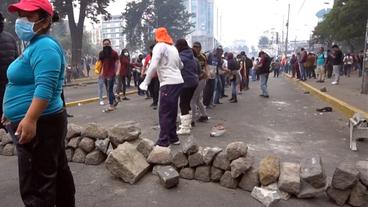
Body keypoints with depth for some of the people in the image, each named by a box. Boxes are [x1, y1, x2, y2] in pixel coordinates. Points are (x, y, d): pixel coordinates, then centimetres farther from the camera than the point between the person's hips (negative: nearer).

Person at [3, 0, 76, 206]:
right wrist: (13, 112, 26)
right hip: (45, 123, 11)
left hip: (40, 125, -11)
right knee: (58, 172, 19)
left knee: (36, 186, -1)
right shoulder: (35, 45, 17)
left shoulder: (44, 46, -15)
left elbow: (45, 87, -26)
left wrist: (29, 120, -30)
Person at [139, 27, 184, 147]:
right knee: (172, 112, 15)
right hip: (178, 82, 8)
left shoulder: (159, 46, -4)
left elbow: (153, 66, -16)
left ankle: (163, 142, 0)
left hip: (169, 83, -8)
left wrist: (145, 82, -10)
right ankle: (173, 138, 23)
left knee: (164, 113, -3)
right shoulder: (173, 47, 19)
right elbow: (180, 65, 30)